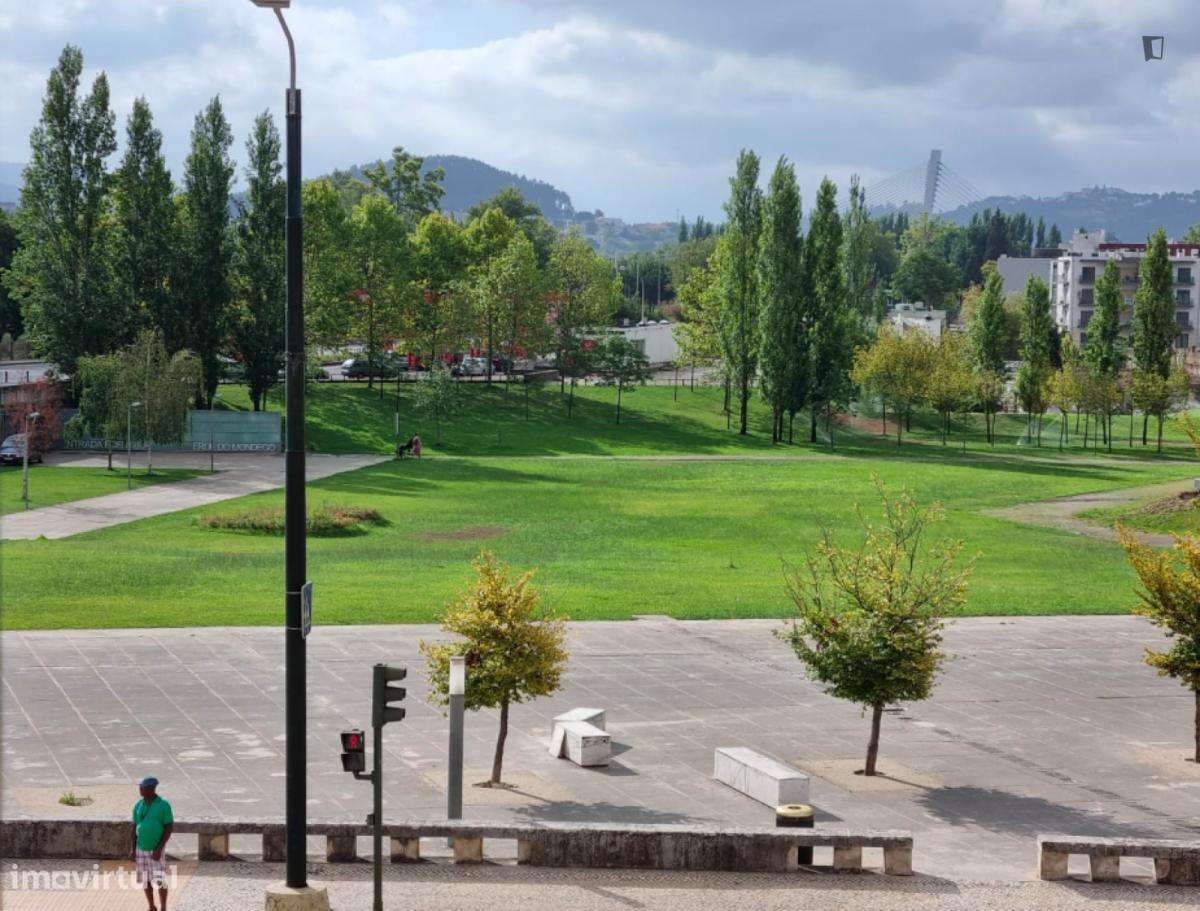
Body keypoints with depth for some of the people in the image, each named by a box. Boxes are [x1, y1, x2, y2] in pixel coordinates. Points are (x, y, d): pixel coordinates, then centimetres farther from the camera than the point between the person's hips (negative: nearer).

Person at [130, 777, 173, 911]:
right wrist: (132, 849, 1)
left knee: (160, 882, -6)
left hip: (156, 851, -5)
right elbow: (134, 828, 8)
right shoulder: (138, 806, 2)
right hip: (141, 849, 5)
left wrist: (159, 849, -20)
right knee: (145, 881, 10)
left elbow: (169, 828, -13)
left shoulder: (164, 805, -14)